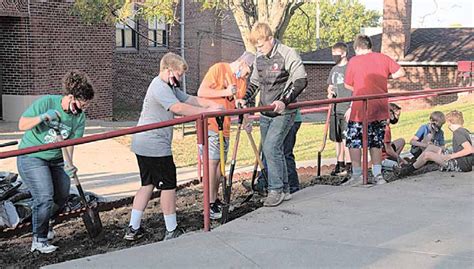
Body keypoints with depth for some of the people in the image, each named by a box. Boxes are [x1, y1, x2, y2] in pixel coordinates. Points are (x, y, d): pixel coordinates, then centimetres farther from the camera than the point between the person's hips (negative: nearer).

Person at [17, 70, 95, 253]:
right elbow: (22, 125, -19)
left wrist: (68, 164, -25)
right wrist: (44, 117, -33)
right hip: (31, 157, -6)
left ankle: (44, 223, 40)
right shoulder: (46, 102, -20)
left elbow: (69, 142, -9)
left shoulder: (79, 117, -7)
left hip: (56, 159, 6)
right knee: (45, 198, -15)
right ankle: (39, 240, 1)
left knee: (61, 198, 10)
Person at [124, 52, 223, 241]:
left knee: (147, 184, 14)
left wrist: (213, 104, -1)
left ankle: (133, 229, 16)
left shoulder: (169, 87, 19)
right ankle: (172, 231, 8)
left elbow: (190, 99, 13)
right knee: (168, 186, 0)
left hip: (143, 145, 10)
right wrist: (206, 111, -25)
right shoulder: (160, 87, -15)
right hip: (155, 146, -10)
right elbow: (178, 108, -27)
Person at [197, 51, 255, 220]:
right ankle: (210, 204, -7)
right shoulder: (218, 69, -9)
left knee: (220, 163, 9)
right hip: (209, 124, -7)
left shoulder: (242, 81, 13)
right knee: (212, 162, -10)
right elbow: (201, 92, -13)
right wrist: (225, 92, -18)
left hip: (225, 127, 7)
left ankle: (215, 200, 20)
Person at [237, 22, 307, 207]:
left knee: (271, 148, -17)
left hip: (283, 112, -7)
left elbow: (301, 80, -16)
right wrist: (245, 99, 4)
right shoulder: (260, 58, 11)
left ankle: (276, 190, -7)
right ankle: (284, 190, 20)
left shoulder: (288, 54, -11)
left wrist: (284, 101, -26)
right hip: (265, 113, 7)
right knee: (273, 151, 9)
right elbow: (255, 82, 21)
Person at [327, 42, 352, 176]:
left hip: (347, 109, -7)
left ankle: (348, 165, 1)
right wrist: (330, 93, 2)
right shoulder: (334, 69, 16)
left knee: (346, 138, -6)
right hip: (335, 109, 7)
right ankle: (340, 164, 18)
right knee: (337, 139, 10)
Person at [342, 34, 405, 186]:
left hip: (360, 109, -4)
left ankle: (357, 174, 4)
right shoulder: (383, 58, 5)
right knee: (376, 143, 14)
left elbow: (348, 85, 2)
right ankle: (377, 175, 13)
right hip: (380, 109, 4)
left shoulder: (354, 61, -3)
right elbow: (401, 72, 6)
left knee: (353, 142, 5)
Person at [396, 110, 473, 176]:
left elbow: (470, 150, -28)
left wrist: (451, 156, -23)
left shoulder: (458, 133, -17)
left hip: (461, 165, -10)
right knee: (430, 147, 12)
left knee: (427, 154, -10)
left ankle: (409, 169, 11)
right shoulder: (464, 131, 11)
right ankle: (412, 165, 15)